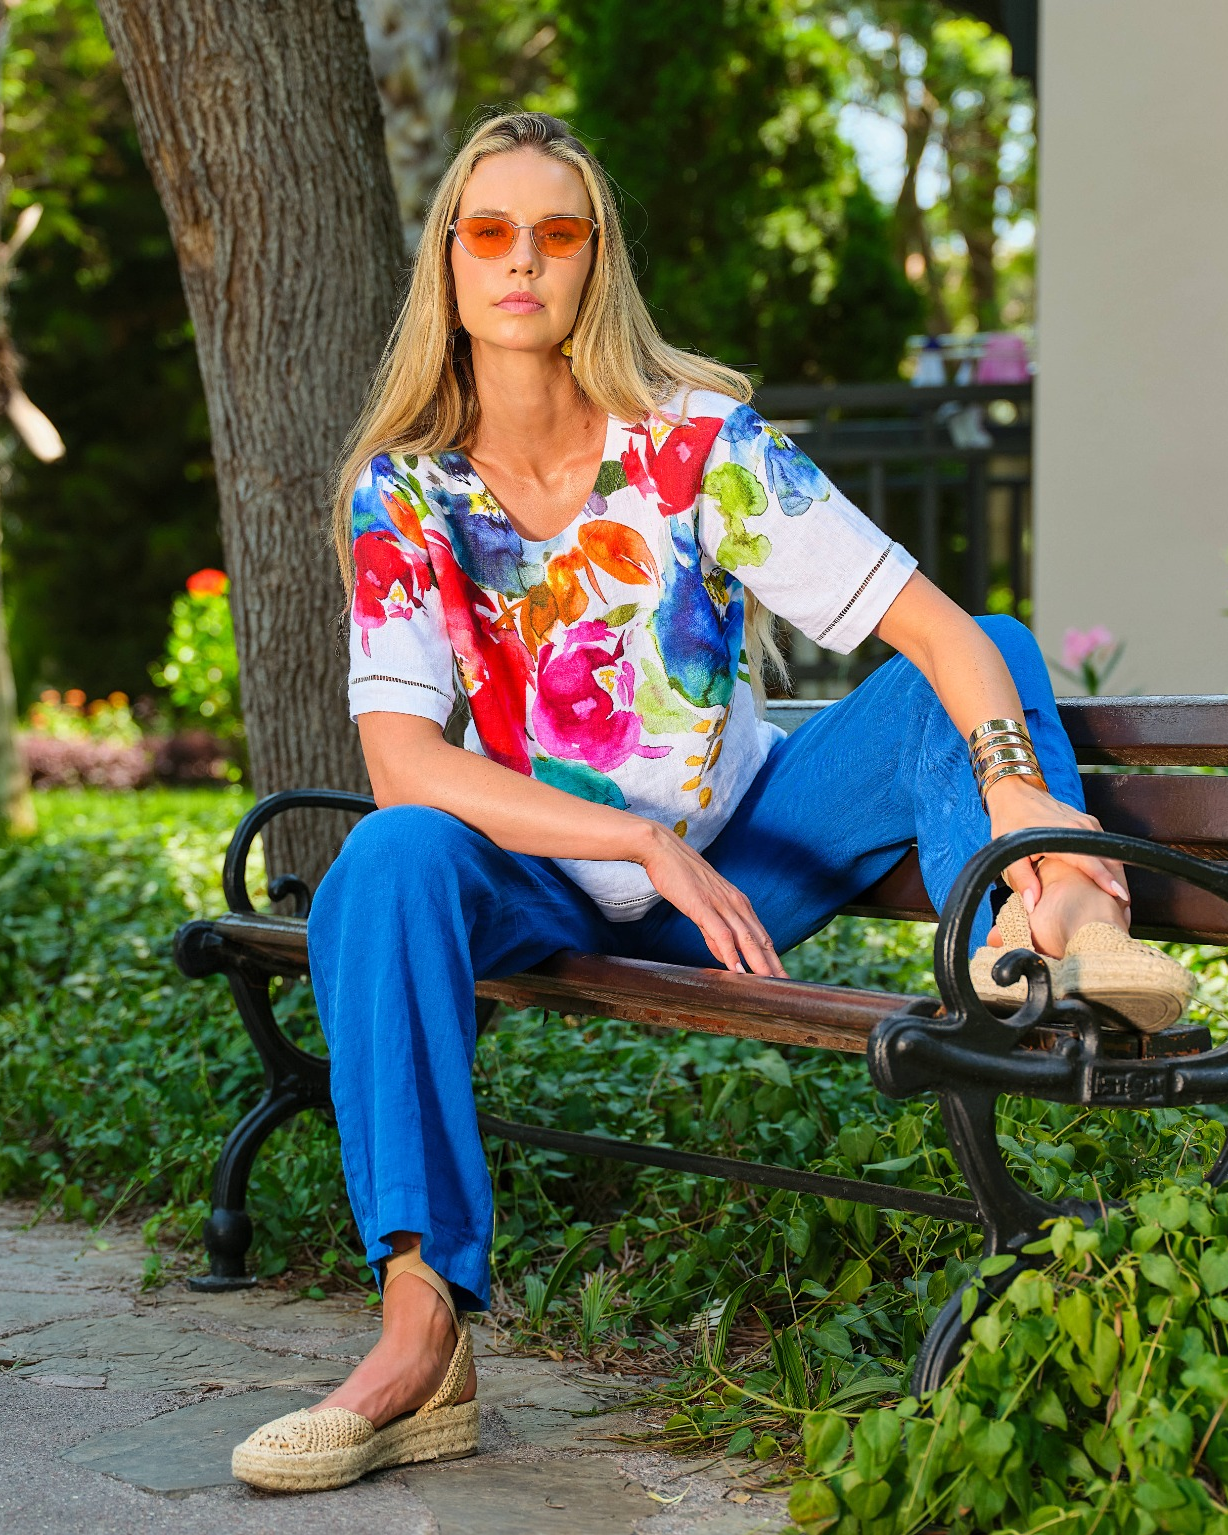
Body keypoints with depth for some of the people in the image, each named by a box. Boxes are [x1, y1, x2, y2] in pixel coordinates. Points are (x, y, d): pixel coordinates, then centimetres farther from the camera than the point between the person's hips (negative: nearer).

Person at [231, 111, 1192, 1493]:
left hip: (739, 854, 1)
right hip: (549, 886, 0)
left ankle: (1042, 946, -45)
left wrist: (1015, 784, -38)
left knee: (991, 656, -16)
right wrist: (648, 846, -30)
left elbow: (932, 623, -17)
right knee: (390, 865, -33)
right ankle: (420, 1337, -36)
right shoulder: (402, 487, -8)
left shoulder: (700, 442, -11)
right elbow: (404, 760, -19)